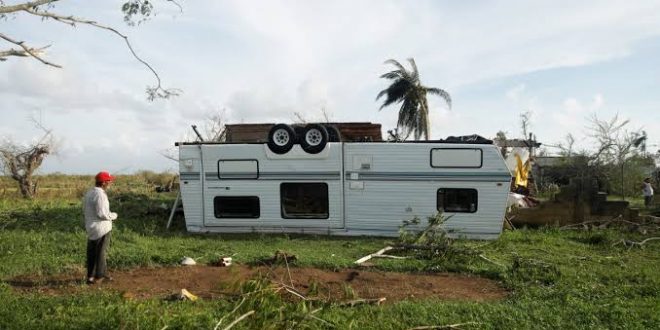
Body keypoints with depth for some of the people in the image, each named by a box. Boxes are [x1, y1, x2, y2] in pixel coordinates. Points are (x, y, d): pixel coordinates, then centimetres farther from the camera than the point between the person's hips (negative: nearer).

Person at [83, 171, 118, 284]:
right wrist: (114, 215, -7)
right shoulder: (100, 194, -21)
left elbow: (85, 210, 15)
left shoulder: (89, 193, 9)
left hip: (90, 227, 9)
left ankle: (91, 275, 22)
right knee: (101, 252, 3)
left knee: (92, 252, 14)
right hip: (101, 228, -9)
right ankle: (98, 276, 10)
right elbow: (102, 213, -24)